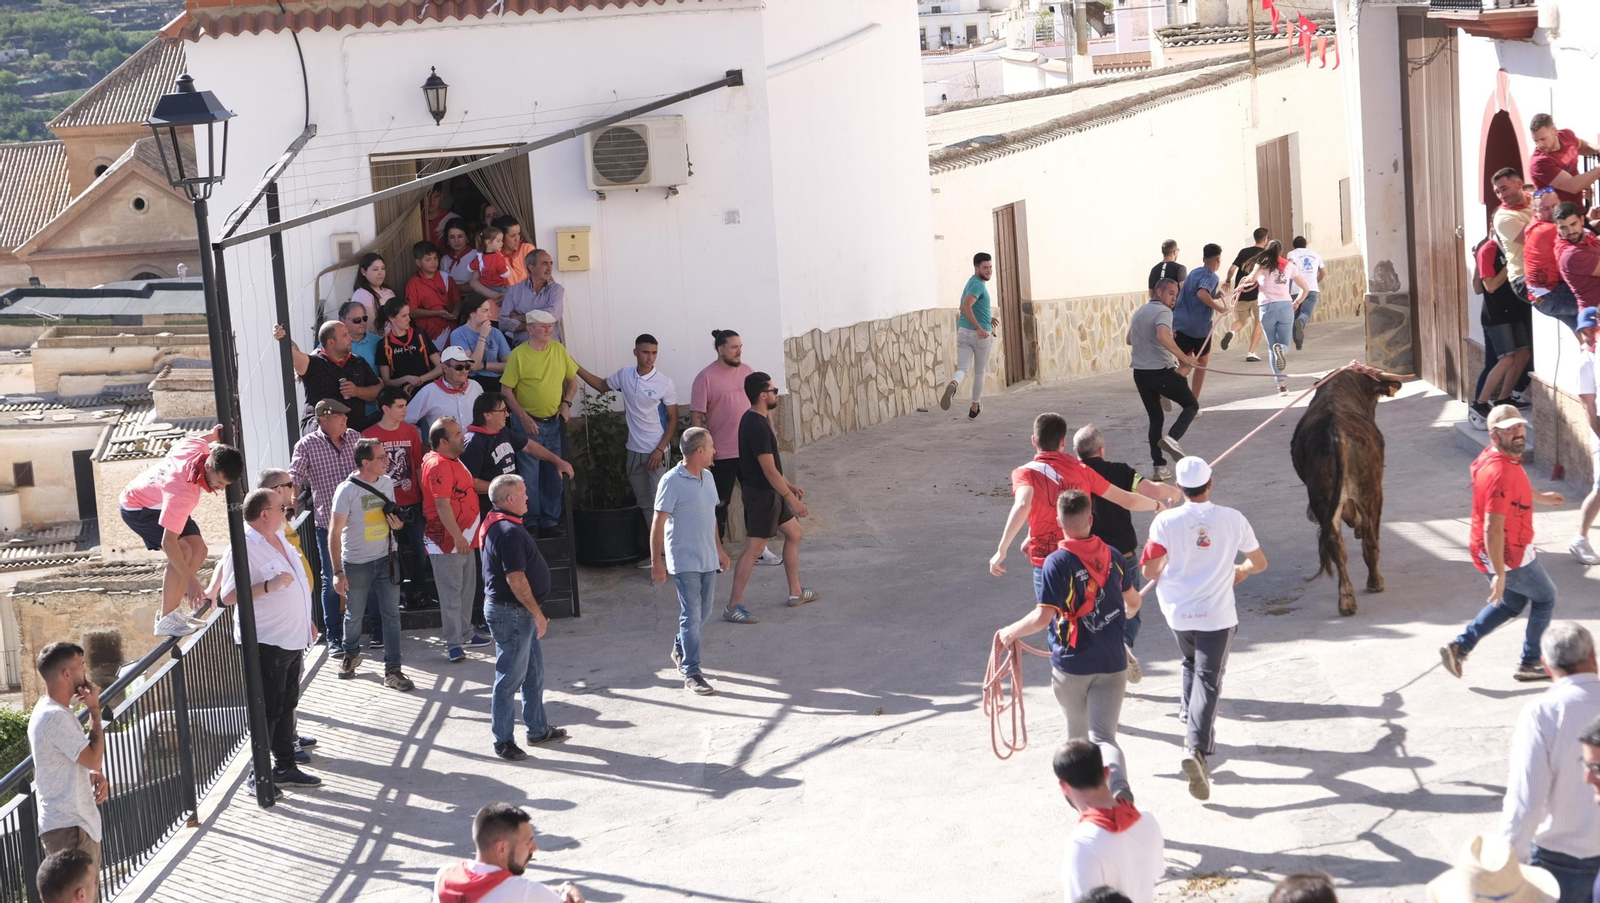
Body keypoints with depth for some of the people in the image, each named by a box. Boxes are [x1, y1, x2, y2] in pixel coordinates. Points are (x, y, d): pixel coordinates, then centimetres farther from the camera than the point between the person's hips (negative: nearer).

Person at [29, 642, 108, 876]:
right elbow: (94, 758, -20)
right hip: (67, 827, -10)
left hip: (78, 822, 10)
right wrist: (94, 709, -12)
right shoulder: (54, 716, -22)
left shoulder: (55, 710, 11)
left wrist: (94, 776, 0)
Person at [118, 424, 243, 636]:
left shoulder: (200, 446, -25)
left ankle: (171, 610, 9)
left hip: (161, 501, 9)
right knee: (184, 552, -25)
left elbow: (177, 445, 2)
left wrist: (213, 436, 7)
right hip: (137, 508, -9)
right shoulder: (183, 495, -44)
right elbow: (168, 542, -42)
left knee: (198, 549, 0)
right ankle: (165, 620, -18)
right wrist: (191, 580, -41)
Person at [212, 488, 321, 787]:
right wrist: (268, 586, -30)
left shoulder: (277, 536, 8)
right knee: (268, 710, -2)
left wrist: (306, 621, 24)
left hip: (293, 638, 9)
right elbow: (228, 597, -22)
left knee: (287, 705, 16)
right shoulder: (245, 547, -19)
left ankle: (286, 766, 26)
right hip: (267, 642, -9)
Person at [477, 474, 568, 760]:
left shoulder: (498, 525, 11)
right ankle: (503, 741, 7)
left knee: (533, 672, 19)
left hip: (520, 612, 11)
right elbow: (516, 579, -26)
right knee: (510, 678, -1)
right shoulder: (508, 532, -23)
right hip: (511, 612, -11)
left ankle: (538, 729, 30)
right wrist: (537, 613, -19)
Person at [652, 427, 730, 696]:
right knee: (692, 615, -6)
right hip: (684, 561, -7)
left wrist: (719, 549, 24)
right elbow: (658, 523, -15)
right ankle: (691, 673, 1)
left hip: (708, 560, 7)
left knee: (703, 613, 14)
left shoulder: (707, 478, 9)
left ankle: (680, 650, 37)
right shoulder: (672, 482, -16)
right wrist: (657, 561, -17)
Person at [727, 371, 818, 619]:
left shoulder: (756, 420, 9)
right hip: (761, 494, -11)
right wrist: (792, 499, -20)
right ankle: (733, 606, -6)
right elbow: (769, 470, -24)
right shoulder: (757, 426, -24)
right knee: (755, 548, -9)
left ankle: (795, 592, 28)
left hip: (769, 492, 11)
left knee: (793, 533, 19)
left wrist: (788, 486, 22)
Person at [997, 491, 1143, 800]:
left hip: (1070, 664, -2)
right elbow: (1133, 602, 18)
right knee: (1103, 737, -3)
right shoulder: (1112, 556, 2)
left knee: (1078, 736, 20)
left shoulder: (1057, 563, -14)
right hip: (1112, 663, 3)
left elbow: (1042, 617, -21)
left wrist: (1011, 632, -3)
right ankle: (1119, 787, -30)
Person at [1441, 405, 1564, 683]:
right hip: (1508, 556, -9)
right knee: (1545, 598, 14)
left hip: (1492, 554, 9)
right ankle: (1530, 664, 26)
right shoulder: (1501, 473, -32)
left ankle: (1459, 647, 22)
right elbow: (1492, 530, -33)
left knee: (1512, 603, 26)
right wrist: (1500, 574, -30)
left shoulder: (1497, 456, -1)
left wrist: (1540, 497, 40)